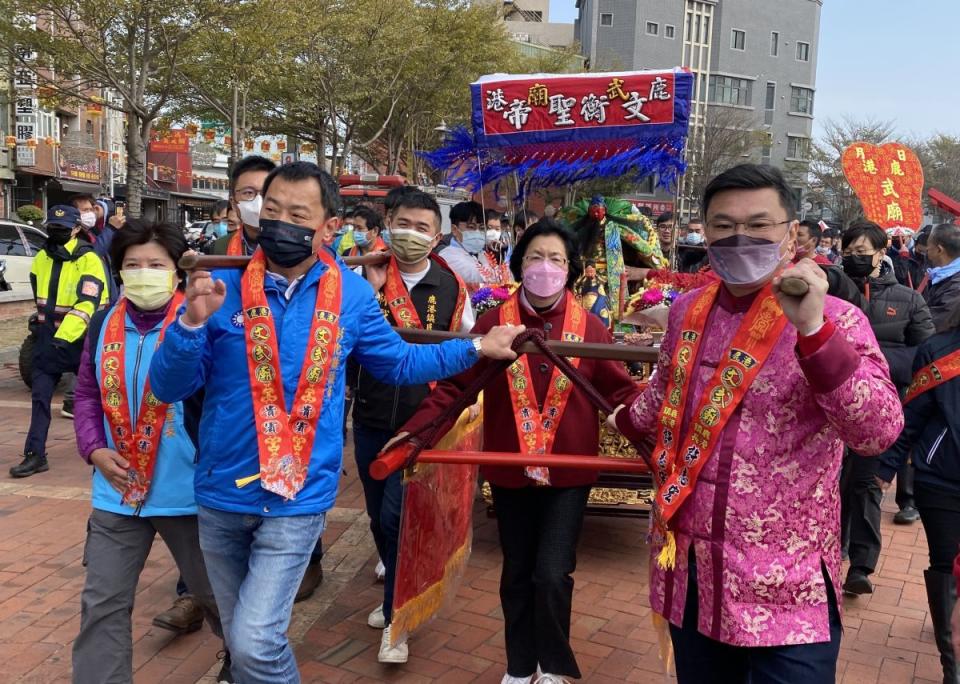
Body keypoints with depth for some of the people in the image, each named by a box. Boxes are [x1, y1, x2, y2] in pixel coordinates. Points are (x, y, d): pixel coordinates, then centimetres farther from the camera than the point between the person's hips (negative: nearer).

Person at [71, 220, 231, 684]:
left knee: (216, 594, 16)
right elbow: (87, 394, 11)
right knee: (102, 604, 9)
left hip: (188, 491, -3)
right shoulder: (104, 325, 2)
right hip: (117, 493, 4)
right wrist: (94, 449, -2)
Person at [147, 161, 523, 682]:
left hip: (297, 500, -2)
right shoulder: (221, 287, -6)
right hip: (221, 494, 2)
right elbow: (169, 388, -7)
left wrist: (476, 348, 9)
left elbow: (398, 363, 11)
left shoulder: (352, 296, -4)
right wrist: (193, 322, -24)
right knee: (242, 640, 19)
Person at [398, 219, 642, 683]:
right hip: (511, 470, 1)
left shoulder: (589, 327, -5)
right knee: (517, 573, 15)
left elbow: (621, 392, -2)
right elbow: (455, 385, -7)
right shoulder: (494, 322, -5)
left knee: (552, 573, -5)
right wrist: (414, 430, -18)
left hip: (568, 472, -1)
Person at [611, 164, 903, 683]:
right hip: (687, 570, 5)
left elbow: (878, 432, -26)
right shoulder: (687, 310, 4)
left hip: (785, 587, -5)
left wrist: (814, 330, -36)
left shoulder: (836, 321, -12)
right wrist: (628, 422, 39)